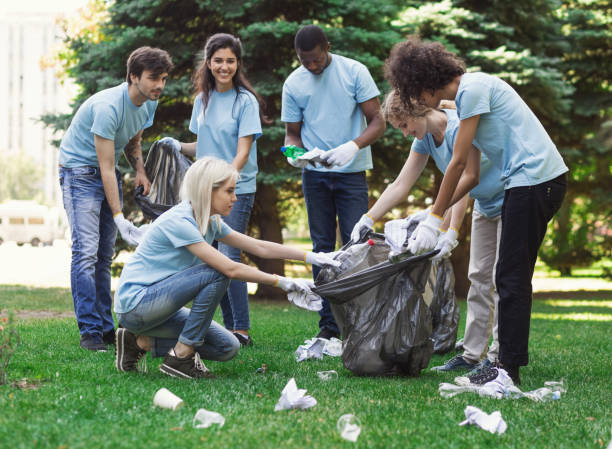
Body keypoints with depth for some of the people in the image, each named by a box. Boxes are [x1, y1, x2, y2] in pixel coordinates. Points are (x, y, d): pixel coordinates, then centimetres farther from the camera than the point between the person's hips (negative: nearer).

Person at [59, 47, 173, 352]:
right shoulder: (108, 107, -28)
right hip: (79, 171, -8)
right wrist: (120, 218, -29)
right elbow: (106, 167, -26)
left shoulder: (149, 104, -2)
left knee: (105, 254, 8)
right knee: (86, 252, -15)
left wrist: (140, 170, -3)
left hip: (108, 174, 8)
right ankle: (89, 332, -14)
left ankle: (106, 327, 11)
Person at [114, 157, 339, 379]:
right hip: (134, 302, -9)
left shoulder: (211, 222, 5)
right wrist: (282, 282, -20)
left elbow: (259, 246, 10)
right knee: (216, 274, -23)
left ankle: (141, 342, 7)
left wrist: (310, 257, 3)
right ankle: (181, 357, -16)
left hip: (157, 304, 9)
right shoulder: (179, 221, -23)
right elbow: (231, 268, -26)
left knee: (227, 347, 1)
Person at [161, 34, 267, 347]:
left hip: (237, 190, -6)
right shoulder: (203, 100, 13)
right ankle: (229, 326, 14)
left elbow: (243, 151, -12)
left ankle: (242, 330, -11)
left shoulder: (246, 101, -5)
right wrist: (179, 147, 3)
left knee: (228, 256, -14)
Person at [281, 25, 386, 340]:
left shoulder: (354, 72, -5)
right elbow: (292, 133, 10)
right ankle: (329, 323, 9)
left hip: (351, 172, -2)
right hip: (314, 174, 3)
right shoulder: (293, 84, 3)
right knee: (322, 248, 5)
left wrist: (353, 146, -24)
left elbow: (377, 121, -6)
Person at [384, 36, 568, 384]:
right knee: (513, 277, 11)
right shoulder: (468, 96, 20)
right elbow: (470, 174, 20)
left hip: (535, 180, -10)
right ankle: (509, 361, 14)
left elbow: (458, 163, -9)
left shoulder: (472, 88, -10)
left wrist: (435, 219, -3)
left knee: (512, 278, -8)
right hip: (532, 183, 10)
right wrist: (434, 214, 14)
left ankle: (509, 368, -7)